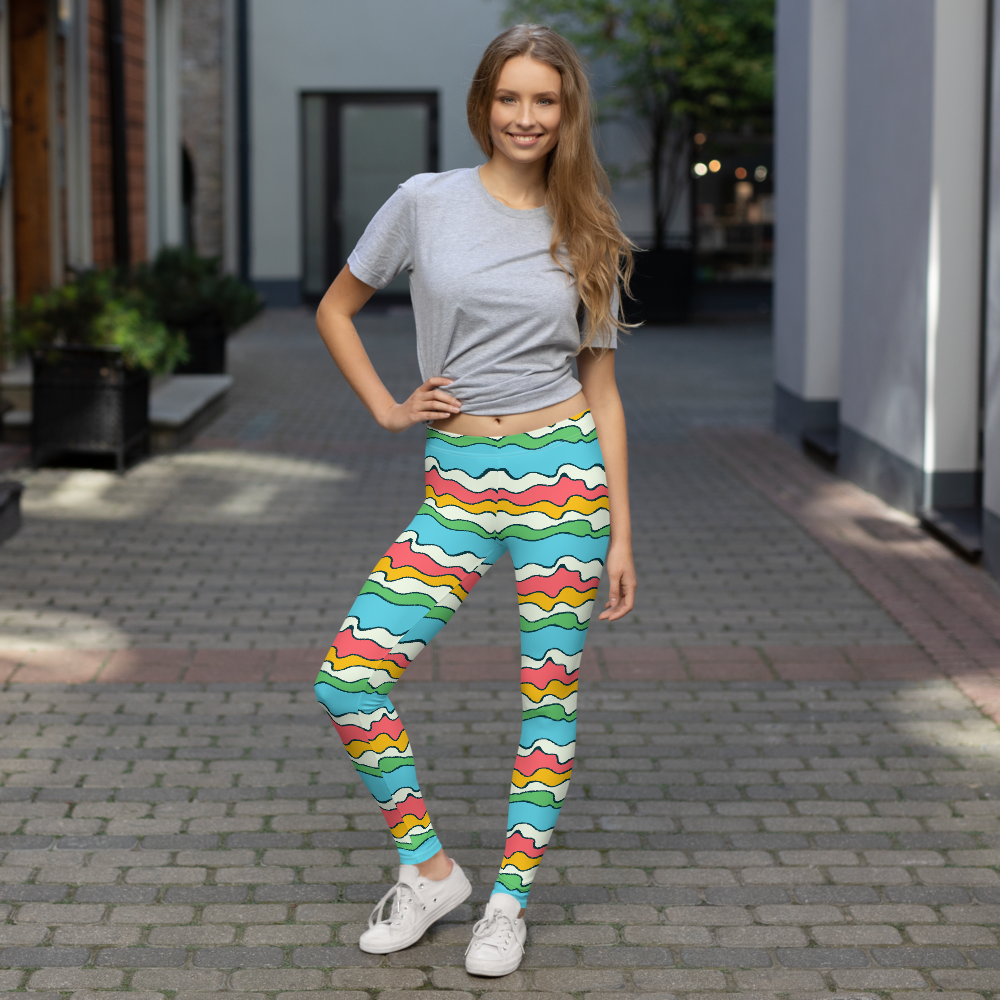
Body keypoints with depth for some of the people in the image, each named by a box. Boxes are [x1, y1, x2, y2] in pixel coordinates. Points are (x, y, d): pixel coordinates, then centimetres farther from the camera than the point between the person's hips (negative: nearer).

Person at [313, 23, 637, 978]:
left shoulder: (586, 235, 4)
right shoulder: (427, 202, 1)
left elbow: (601, 388, 6)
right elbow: (336, 308, 14)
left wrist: (621, 534, 3)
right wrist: (385, 408, 2)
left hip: (565, 472, 0)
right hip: (457, 482, 0)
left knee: (549, 691, 3)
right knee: (347, 675, -9)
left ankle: (510, 899, 17)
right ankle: (427, 869, 9)